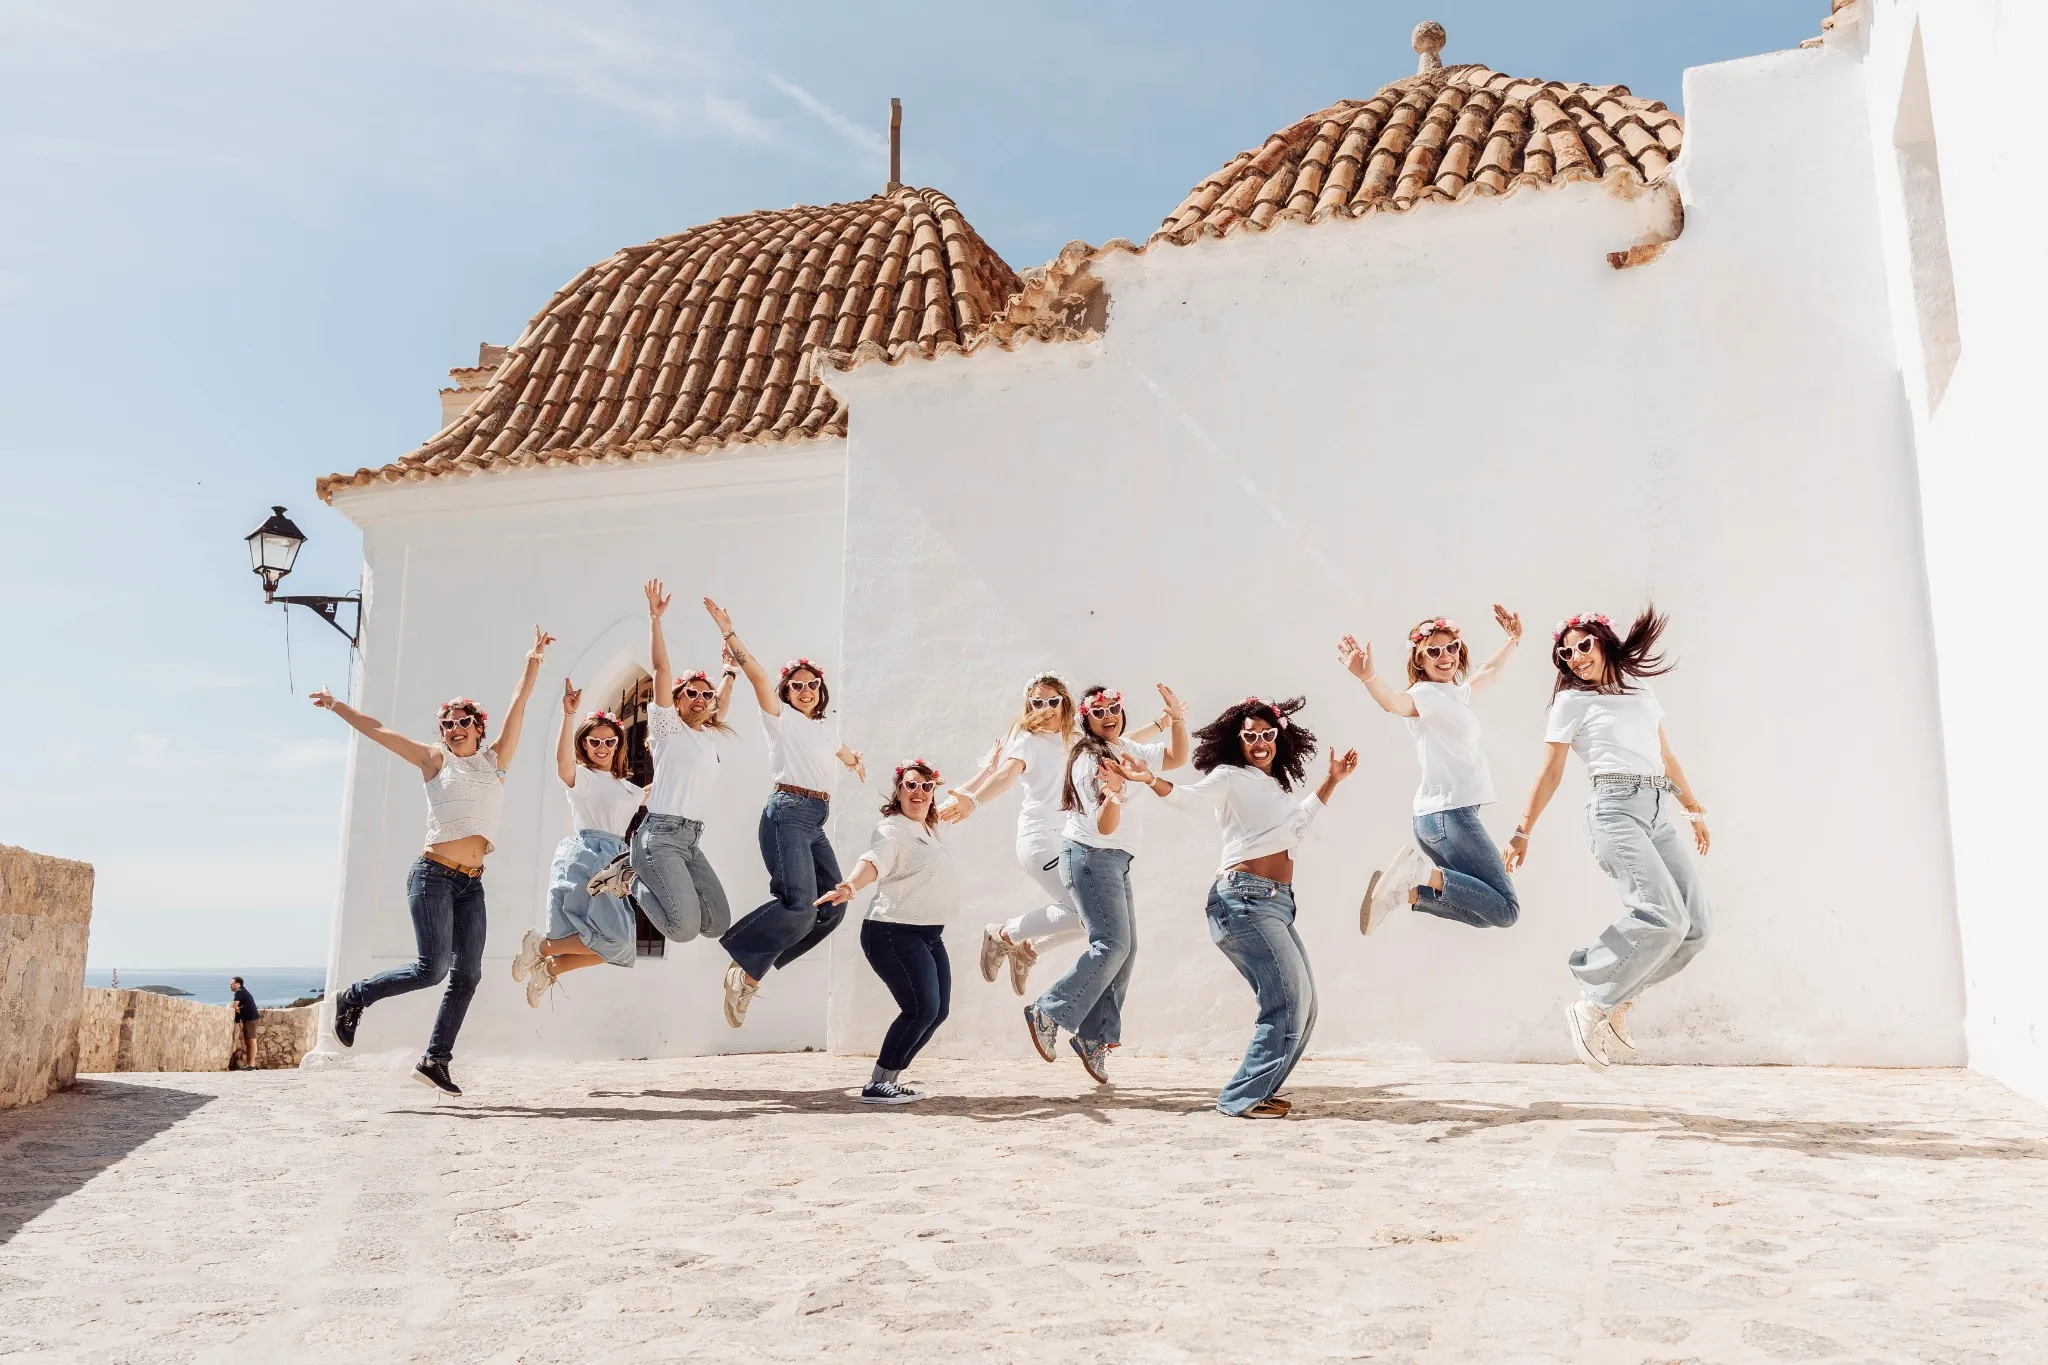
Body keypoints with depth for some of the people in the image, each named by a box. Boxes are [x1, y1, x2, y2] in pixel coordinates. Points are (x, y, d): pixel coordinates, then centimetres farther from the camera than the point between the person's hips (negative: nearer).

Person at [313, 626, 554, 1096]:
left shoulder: (496, 761, 12)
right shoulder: (436, 760, 5)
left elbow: (518, 704, 6)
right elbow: (379, 730, 5)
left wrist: (533, 660, 2)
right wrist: (338, 707, 3)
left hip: (471, 884, 5)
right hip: (434, 875, -4)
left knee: (467, 974, 1)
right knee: (432, 967, -12)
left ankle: (434, 1060, 8)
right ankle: (354, 997, 10)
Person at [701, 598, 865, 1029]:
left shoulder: (828, 729, 21)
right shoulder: (781, 718, 1)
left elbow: (843, 753, 45)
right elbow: (757, 674, -13)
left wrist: (856, 763, 65)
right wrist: (728, 632, -18)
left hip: (816, 821, 8)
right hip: (788, 814, -8)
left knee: (833, 906, 2)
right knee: (800, 904, -23)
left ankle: (755, 968, 8)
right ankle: (745, 970, -6)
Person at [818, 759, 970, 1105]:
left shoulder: (931, 827, 12)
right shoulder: (892, 829, -14)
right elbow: (874, 861, -34)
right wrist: (848, 886, -50)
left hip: (930, 934, 10)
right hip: (893, 933, -9)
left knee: (938, 1010, 5)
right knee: (921, 1008, -18)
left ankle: (890, 1078, 14)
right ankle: (877, 1085, -9)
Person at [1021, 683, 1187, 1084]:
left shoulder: (1126, 749, 10)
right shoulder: (1090, 759, -15)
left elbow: (1177, 757, 19)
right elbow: (1105, 826, -20)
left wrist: (1177, 719, 4)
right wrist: (1113, 792, -40)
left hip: (1116, 861, 9)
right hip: (1090, 856, -9)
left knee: (1126, 949, 6)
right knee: (1112, 943, -18)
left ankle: (1094, 1037, 9)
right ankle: (1047, 1013, -11)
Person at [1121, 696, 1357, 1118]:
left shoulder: (1277, 787, 23)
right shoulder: (1230, 776, -1)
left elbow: (1301, 820, 42)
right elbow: (1190, 797, -19)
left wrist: (1333, 779, 40)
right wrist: (1150, 780, -37)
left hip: (1277, 902, 9)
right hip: (1244, 898, -9)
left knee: (1303, 1003, 8)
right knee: (1288, 1000, -14)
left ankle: (1257, 1090, 18)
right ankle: (1243, 1097, -6)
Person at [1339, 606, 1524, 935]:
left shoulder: (1454, 692, 17)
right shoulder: (1426, 693, -11)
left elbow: (1489, 673, 39)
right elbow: (1395, 703, -35)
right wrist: (1368, 676, -54)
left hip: (1442, 815, 9)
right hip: (1448, 814, -9)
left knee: (1482, 913, 9)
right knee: (1505, 910, -12)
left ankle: (1408, 891, 0)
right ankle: (1424, 873, -16)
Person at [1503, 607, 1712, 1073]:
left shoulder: (1642, 694, 22)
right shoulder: (1571, 701, 7)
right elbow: (1550, 774, 6)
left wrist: (1694, 809, 33)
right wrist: (1522, 832, 3)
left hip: (1660, 813, 6)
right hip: (1616, 809, -6)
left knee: (1697, 923, -7)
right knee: (1663, 917, -22)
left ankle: (1619, 1000, 6)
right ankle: (1592, 1006, -10)